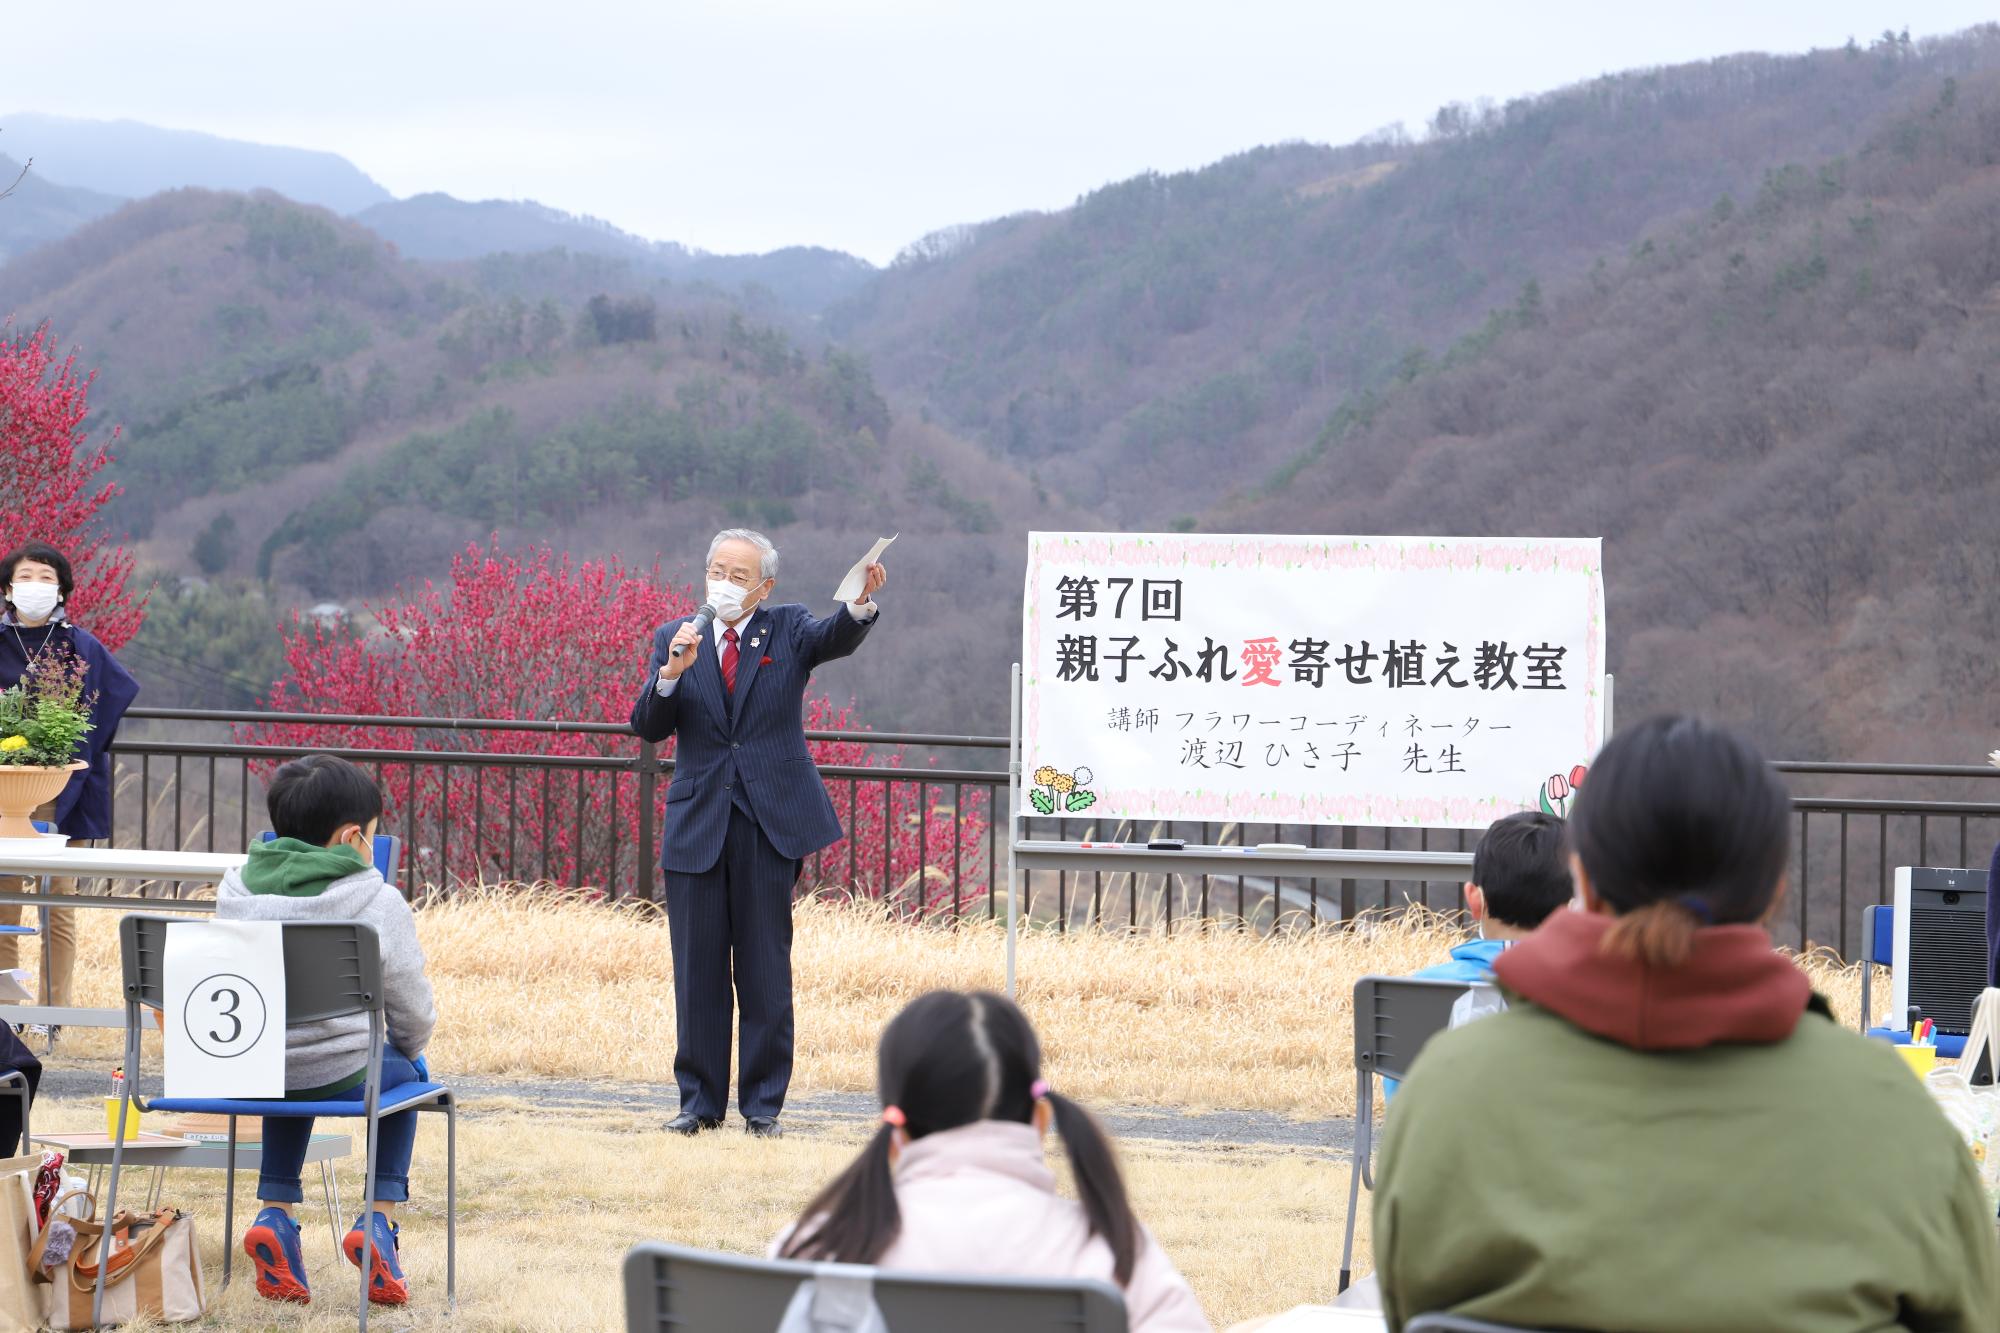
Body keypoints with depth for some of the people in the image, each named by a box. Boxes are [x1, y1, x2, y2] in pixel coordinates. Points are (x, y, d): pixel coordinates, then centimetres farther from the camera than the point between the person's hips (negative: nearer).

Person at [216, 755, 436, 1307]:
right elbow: (413, 1012, 1)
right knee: (405, 1071, 30)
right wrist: (407, 1048, 25)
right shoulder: (377, 903, -8)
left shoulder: (235, 890, 5)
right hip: (339, 1077, -4)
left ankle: (274, 1212, 21)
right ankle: (381, 1217, 16)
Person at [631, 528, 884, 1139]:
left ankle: (762, 1103, 9)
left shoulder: (787, 630, 3)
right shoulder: (674, 638, 7)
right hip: (696, 825, 2)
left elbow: (835, 638, -18)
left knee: (766, 969, 2)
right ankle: (700, 1100, 14)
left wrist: (863, 604, -39)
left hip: (770, 822, -2)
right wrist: (671, 673, -20)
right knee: (697, 971, 6)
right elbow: (648, 727, -2)